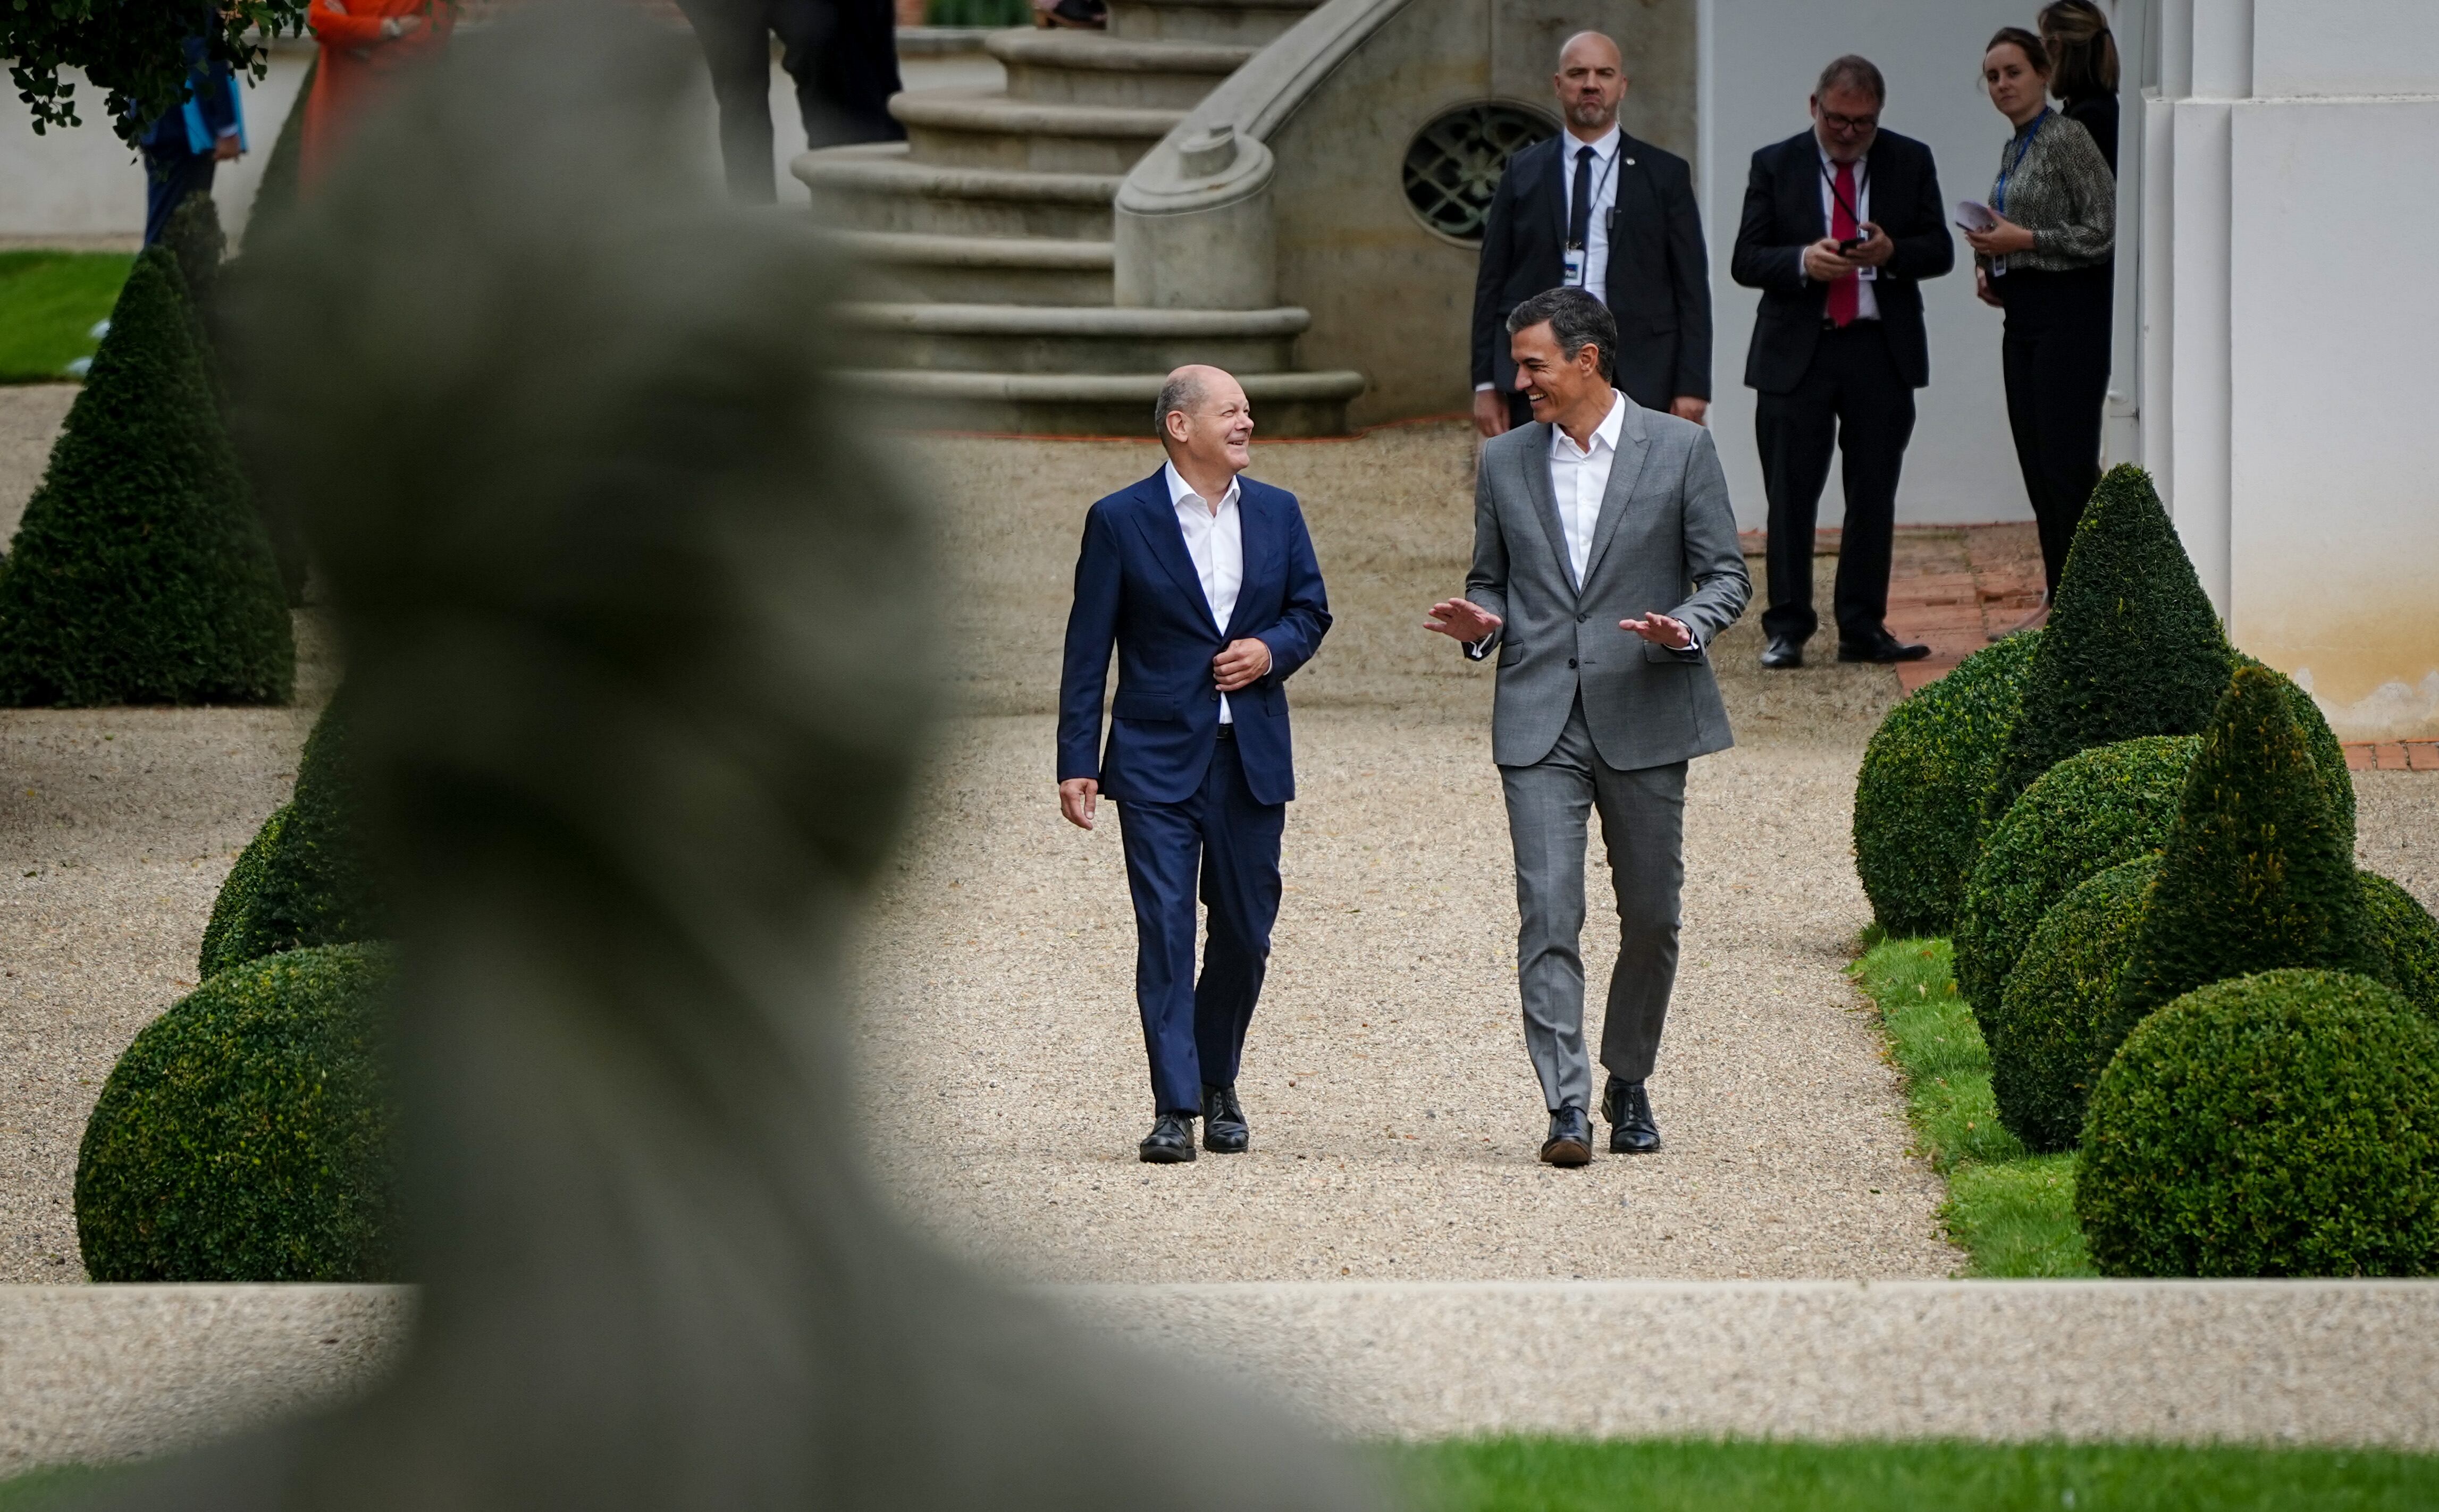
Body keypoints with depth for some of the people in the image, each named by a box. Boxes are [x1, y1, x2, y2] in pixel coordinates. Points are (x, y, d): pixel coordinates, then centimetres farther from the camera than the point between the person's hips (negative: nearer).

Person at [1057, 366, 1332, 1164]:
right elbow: (1087, 650, -3)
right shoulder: (1120, 521, -3)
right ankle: (1175, 1109, -6)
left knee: (1245, 933, 8)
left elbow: (1310, 610, 16)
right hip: (1159, 761, -4)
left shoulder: (1277, 513, 9)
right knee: (1166, 933, -8)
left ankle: (1218, 1085, 28)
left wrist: (1272, 651, -7)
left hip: (1252, 760, 4)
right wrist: (1077, 762, -7)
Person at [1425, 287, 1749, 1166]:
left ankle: (1628, 1086, 25)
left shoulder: (1679, 450, 1)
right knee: (1548, 913, -11)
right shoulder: (1505, 461, 11)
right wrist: (1482, 624, -4)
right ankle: (1566, 1106, -14)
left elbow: (1727, 575, 3)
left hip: (1644, 718, -1)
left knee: (1651, 917, 7)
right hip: (1540, 722, 1)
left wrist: (1688, 626, -18)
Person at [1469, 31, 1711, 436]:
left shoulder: (1665, 174, 8)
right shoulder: (1523, 172, 12)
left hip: (1635, 376, -1)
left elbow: (1691, 288, 6)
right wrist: (1486, 383, 4)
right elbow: (1492, 282, 11)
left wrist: (1691, 387, -2)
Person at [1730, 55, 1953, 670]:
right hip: (1797, 350, -1)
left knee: (1874, 497, 5)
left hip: (1882, 352, 2)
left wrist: (1893, 253, -17)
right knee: (1791, 497, -3)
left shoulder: (1910, 163, 7)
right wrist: (1803, 262, -20)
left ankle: (1863, 629, 11)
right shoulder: (1775, 166, 3)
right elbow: (1746, 260, -1)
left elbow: (1939, 250, 5)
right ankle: (1786, 629, 1)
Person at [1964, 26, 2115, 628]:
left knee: (2066, 460, -11)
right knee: (2036, 462, 9)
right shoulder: (2013, 150, 16)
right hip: (2023, 317, 10)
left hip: (2070, 312, -10)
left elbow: (2103, 231, -16)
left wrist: (2023, 240, -18)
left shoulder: (2067, 139, -11)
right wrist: (1991, 265, 9)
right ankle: (2058, 600, 13)